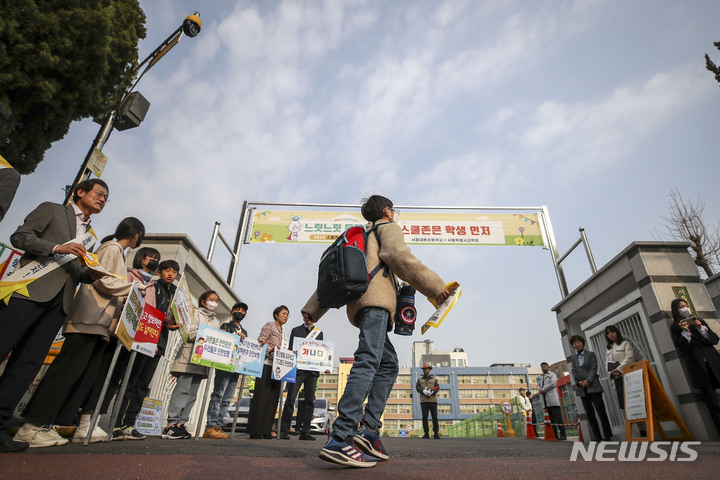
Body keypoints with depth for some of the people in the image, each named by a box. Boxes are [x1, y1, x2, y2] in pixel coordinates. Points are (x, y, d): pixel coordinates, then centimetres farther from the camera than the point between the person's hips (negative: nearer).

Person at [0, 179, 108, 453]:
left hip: (60, 301, 5)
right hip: (33, 289, -5)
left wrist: (91, 274, 3)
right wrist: (57, 248, -14)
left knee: (29, 361, 0)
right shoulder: (52, 210, 11)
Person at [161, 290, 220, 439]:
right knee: (183, 389, -11)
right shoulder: (196, 314, 4)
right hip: (189, 356, -6)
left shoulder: (216, 322, 24)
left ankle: (180, 423, 8)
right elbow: (190, 333, -9)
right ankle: (172, 423, -8)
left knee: (192, 393, 4)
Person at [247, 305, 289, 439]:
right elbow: (260, 342, -8)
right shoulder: (269, 325, 2)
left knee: (273, 399, 4)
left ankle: (266, 431, 9)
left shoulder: (284, 332, 22)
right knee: (261, 397, -7)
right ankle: (255, 431, -2)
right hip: (267, 365, -7)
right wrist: (271, 349, -22)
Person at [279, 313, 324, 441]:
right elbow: (291, 349, 6)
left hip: (312, 371, 2)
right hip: (298, 369, -2)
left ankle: (305, 431, 7)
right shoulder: (296, 330, 12)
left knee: (309, 400, 1)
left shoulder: (319, 332, 18)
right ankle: (284, 431, 2)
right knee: (290, 399, -5)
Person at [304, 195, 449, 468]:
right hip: (375, 299, -9)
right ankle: (340, 440, -28)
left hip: (360, 305, 9)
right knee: (368, 362, -20)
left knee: (388, 364, 8)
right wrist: (435, 287, -8)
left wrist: (312, 309, 24)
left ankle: (368, 428, -3)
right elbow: (399, 257, -10)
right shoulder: (388, 227, 12)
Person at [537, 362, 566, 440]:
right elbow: (538, 386, 17)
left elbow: (552, 384, -10)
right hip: (545, 401, 6)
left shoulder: (552, 374, 4)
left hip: (553, 399, -6)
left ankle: (563, 435, -8)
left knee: (558, 417, -8)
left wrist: (543, 389, -7)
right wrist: (540, 390, -5)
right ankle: (555, 435, 7)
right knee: (551, 418, 5)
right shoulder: (540, 377, 24)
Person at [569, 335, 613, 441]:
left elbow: (593, 369, -3)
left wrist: (588, 381, -15)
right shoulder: (573, 358, 14)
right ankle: (597, 436, 9)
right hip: (582, 389, 3)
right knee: (589, 414, 4)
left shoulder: (591, 354, 5)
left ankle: (607, 435, 4)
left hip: (593, 387, -3)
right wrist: (579, 382, -9)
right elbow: (573, 372, 8)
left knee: (600, 411, -5)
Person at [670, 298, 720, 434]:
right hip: (698, 367, -3)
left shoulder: (699, 321, 17)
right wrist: (685, 332, -14)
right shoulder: (675, 327, 6)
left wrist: (701, 328, -7)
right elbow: (682, 348, -3)